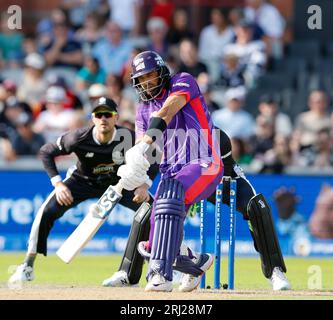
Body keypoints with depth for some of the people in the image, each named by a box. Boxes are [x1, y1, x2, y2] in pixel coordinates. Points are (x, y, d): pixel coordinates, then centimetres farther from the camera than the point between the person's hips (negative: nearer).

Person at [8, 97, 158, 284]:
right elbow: (46, 152, -15)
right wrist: (58, 184, -22)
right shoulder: (79, 138, -29)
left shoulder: (128, 137, -27)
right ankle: (28, 267, -7)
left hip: (119, 183, 1)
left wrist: (144, 185, -25)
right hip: (84, 182, -1)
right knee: (48, 211, -21)